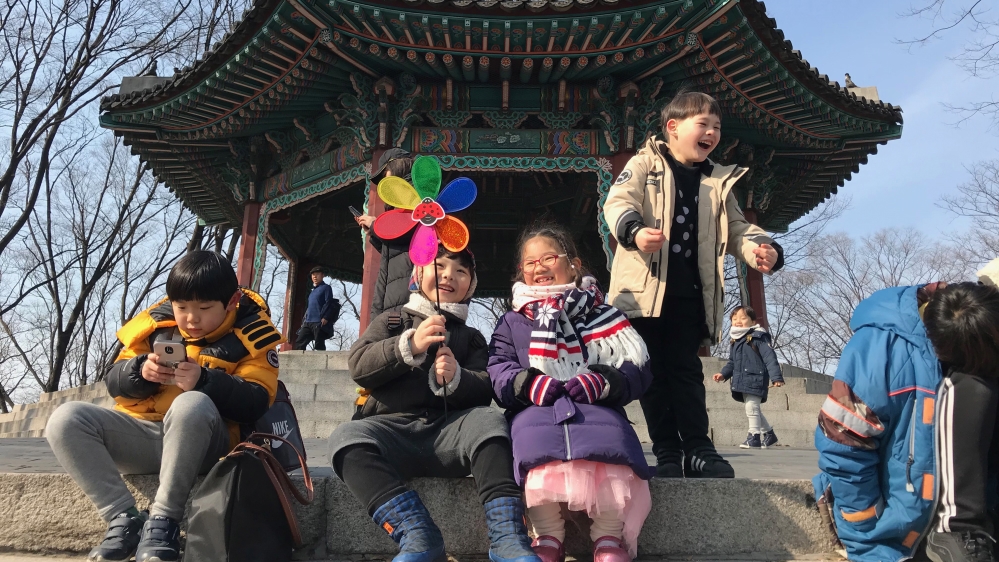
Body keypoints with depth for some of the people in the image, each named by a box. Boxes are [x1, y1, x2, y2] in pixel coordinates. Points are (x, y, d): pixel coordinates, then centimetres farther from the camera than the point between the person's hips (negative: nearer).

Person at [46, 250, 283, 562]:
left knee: (192, 403, -37)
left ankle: (163, 521, -25)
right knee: (66, 419, -17)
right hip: (142, 435, 5)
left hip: (204, 442, -5)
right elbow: (114, 382, 10)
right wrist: (140, 370, -13)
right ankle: (124, 519, -17)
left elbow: (255, 404, -13)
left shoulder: (251, 335, -3)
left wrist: (204, 381, -28)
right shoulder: (156, 323, 9)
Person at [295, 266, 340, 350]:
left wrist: (325, 318, -20)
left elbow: (329, 303, -10)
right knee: (299, 342, 4)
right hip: (308, 322, 8)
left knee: (319, 346, -8)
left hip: (319, 323, -8)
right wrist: (304, 319, 19)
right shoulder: (312, 290, 25)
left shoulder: (326, 288, 1)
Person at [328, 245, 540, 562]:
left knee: (488, 421, -30)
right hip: (391, 427, 0)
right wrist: (410, 345, -13)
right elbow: (358, 366, 2)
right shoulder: (391, 321, 20)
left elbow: (484, 391, 7)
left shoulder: (471, 337, 22)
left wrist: (456, 379, -17)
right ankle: (418, 535, -39)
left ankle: (506, 535, -37)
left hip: (447, 429, 1)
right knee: (346, 437, -31)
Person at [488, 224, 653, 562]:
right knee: (537, 444, -36)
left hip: (597, 407, 0)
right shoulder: (511, 322, 22)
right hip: (535, 408, 0)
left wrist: (603, 382, -14)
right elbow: (498, 373, 8)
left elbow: (638, 371, 9)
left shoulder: (601, 315, 19)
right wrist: (528, 384, -15)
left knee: (611, 444, -35)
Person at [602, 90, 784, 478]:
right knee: (653, 371, 2)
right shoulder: (645, 164, 4)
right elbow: (618, 202, -11)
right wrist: (634, 231, -33)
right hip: (645, 287, -3)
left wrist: (761, 249, -6)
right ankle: (667, 452, 11)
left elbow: (736, 229, 17)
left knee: (685, 370, 6)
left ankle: (698, 449, 13)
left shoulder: (718, 182, 18)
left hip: (690, 293, 3)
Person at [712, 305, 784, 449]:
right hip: (742, 382, 8)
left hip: (755, 380, -8)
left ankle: (754, 437, 2)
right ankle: (769, 434, 30)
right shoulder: (735, 341, 15)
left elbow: (770, 358, -14)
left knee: (751, 407, -8)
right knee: (754, 409, 15)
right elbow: (732, 362, 24)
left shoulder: (758, 337, -8)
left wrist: (776, 377, -20)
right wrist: (723, 374, 11)